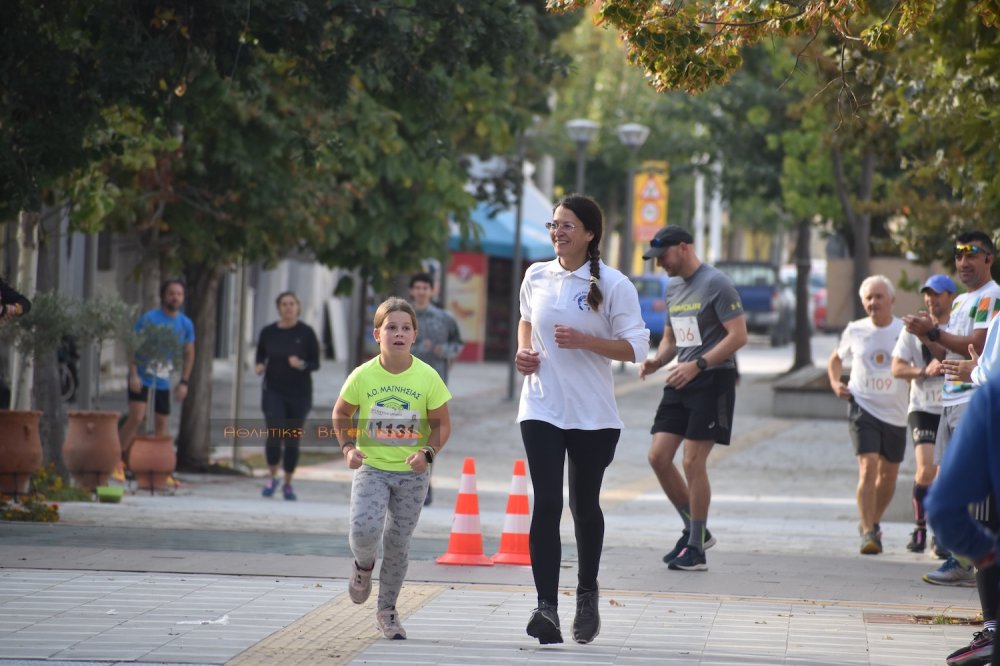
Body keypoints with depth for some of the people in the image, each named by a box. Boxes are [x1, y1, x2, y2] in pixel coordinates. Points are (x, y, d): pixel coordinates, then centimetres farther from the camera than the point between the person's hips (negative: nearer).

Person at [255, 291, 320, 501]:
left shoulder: (306, 333, -2)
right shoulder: (268, 332, 2)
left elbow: (316, 363, 0)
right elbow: (260, 357, 14)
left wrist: (302, 365, -21)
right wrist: (260, 367, -8)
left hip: (299, 393, 0)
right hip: (274, 391, 0)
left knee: (292, 440, 3)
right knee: (274, 435, -14)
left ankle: (288, 484, 18)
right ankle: (272, 478, 7)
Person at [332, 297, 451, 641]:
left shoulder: (428, 377, -10)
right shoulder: (363, 376, -8)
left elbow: (442, 424, 0)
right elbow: (341, 413, 8)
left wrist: (428, 453, -17)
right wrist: (348, 447, -6)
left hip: (411, 472, 1)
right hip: (371, 467, 0)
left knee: (398, 542, 6)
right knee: (364, 529, -21)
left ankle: (387, 610, 23)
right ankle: (363, 566, 15)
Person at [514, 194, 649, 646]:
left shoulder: (612, 284, -7)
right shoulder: (536, 277, 5)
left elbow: (636, 347, -7)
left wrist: (584, 341, -19)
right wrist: (523, 350, 4)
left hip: (593, 415, -2)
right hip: (541, 409, 2)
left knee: (584, 506, 10)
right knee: (546, 504, -10)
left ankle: (587, 595, 32)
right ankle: (546, 605, -16)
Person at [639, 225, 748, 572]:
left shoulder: (716, 284, -11)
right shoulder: (673, 287, 15)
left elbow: (739, 335, -16)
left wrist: (697, 365, -22)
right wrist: (656, 361, 4)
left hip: (713, 379, -8)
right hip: (681, 381, 8)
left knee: (693, 462, -9)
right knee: (658, 456, 1)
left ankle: (696, 548, 1)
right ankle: (694, 530, 16)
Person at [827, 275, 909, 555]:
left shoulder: (906, 331, -4)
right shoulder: (855, 331, 1)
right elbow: (836, 358, 18)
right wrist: (835, 383, 1)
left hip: (896, 413, 1)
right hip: (863, 407, -1)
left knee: (888, 474, 13)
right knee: (868, 466, -18)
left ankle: (872, 523, 36)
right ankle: (868, 532, -19)